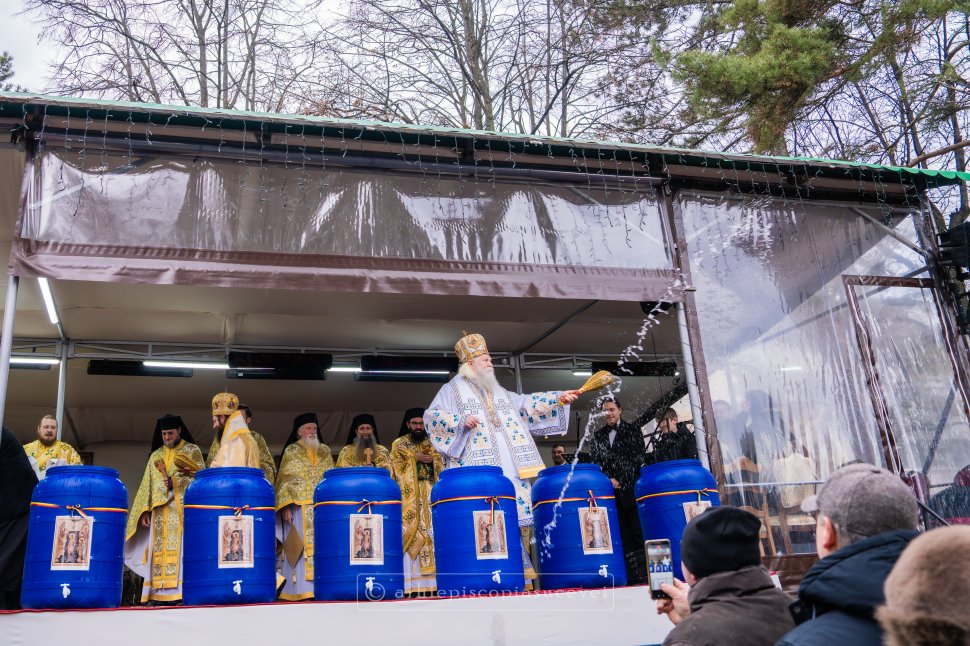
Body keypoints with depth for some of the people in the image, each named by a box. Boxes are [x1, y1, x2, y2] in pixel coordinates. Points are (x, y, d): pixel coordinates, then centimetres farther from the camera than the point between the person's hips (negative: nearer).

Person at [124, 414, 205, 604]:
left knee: (181, 548, -12)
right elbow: (147, 485, 16)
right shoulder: (156, 455, 20)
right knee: (159, 551, -3)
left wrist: (176, 482, -14)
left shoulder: (192, 451, 8)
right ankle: (159, 594, -4)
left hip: (183, 509, -4)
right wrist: (145, 510, 4)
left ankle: (182, 592, -15)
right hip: (160, 511, 4)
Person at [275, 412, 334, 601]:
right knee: (301, 548, -5)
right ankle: (300, 590, -3)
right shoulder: (291, 451, 5)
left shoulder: (325, 451, 15)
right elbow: (284, 480, -1)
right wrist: (285, 506, -12)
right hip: (300, 508, -3)